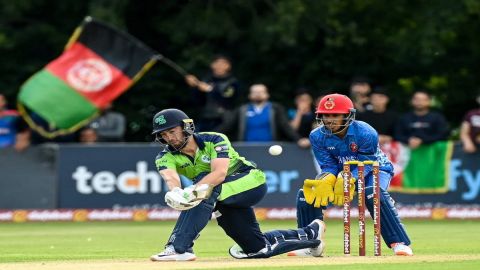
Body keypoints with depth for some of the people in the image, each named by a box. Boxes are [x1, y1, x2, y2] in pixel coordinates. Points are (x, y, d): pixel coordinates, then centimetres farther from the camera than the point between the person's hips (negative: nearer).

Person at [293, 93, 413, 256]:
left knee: (373, 193, -38)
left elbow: (364, 165, -27)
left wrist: (346, 181, -44)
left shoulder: (366, 133, -30)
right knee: (305, 193, -13)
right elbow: (329, 166, -14)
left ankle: (399, 243, -33)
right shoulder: (317, 136, -16)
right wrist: (327, 180, -37)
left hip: (375, 169, -5)